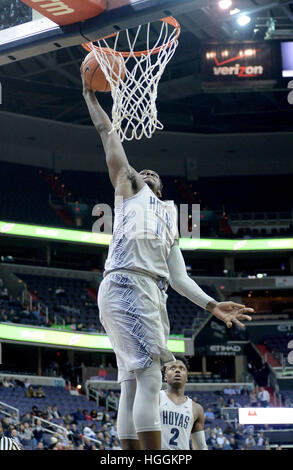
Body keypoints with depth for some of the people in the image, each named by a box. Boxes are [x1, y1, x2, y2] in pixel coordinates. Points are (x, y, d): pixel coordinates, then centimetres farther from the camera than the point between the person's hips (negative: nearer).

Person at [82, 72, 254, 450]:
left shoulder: (169, 222, 33)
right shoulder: (129, 188, 18)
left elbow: (178, 277, 24)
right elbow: (109, 135, 15)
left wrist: (212, 306, 12)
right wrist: (91, 97, 22)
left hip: (151, 295, 8)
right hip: (126, 286, -8)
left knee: (134, 386, 3)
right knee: (148, 380, -17)